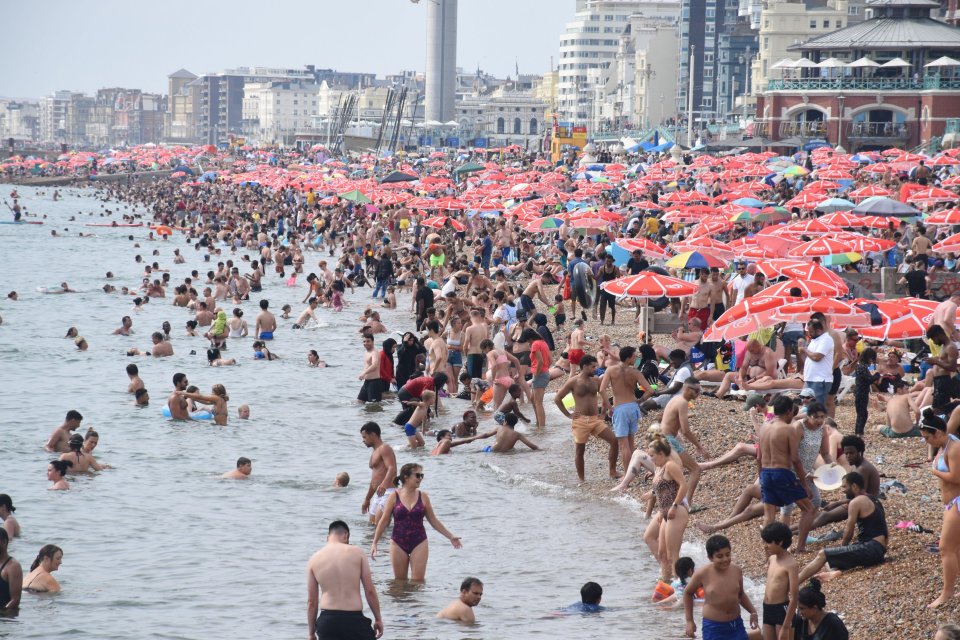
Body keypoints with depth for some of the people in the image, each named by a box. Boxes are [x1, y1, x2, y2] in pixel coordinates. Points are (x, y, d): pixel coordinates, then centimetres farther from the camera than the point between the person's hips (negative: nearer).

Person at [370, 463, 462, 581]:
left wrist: (450, 537, 10)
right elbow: (384, 521, 2)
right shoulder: (394, 497, -3)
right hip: (398, 543, -1)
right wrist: (374, 543, 1)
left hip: (419, 542, 1)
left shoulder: (423, 496, 2)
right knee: (400, 582, 6)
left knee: (418, 582, -6)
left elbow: (433, 521, 10)